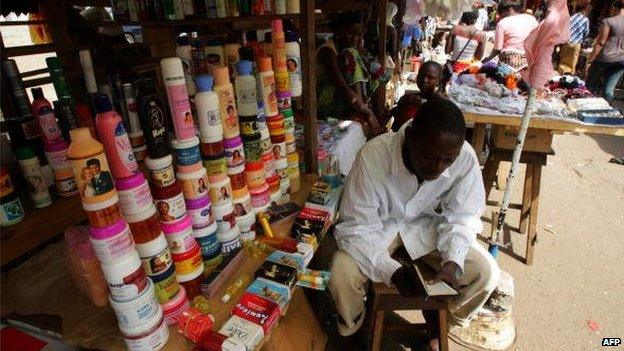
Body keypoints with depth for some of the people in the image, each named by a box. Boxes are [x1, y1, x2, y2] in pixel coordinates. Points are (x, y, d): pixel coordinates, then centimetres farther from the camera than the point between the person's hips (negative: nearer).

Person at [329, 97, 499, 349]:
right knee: (341, 277, -25)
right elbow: (356, 226, -26)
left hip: (428, 225, 3)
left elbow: (460, 217, -9)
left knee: (487, 273, -14)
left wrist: (453, 259, -27)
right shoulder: (373, 156, -33)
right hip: (380, 226, -2)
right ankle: (351, 328, 13)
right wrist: (392, 271, -37)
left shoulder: (466, 158, -24)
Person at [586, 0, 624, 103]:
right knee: (609, 90, 9)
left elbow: (600, 43, -13)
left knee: (590, 87, 11)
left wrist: (590, 60, -9)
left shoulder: (609, 21, -10)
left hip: (605, 58, -4)